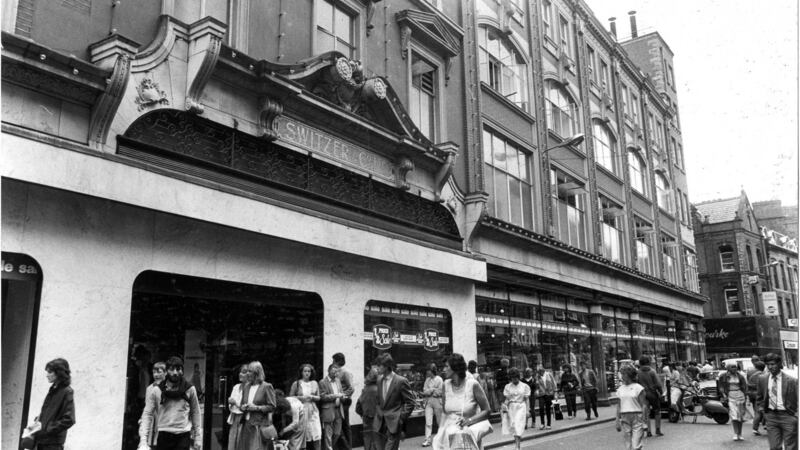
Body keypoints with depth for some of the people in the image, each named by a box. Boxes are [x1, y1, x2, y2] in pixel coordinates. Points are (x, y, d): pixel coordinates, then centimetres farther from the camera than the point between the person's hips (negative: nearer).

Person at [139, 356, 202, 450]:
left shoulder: (190, 389, 3)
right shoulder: (156, 391, 2)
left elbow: (196, 414, 9)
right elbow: (147, 414, 0)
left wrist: (198, 439, 6)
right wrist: (143, 440, -11)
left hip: (183, 436, -1)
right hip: (163, 436, 1)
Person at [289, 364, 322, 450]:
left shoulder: (314, 383, 8)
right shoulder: (296, 383, 2)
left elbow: (318, 397, 11)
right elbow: (290, 397, 4)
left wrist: (311, 397, -8)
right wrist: (300, 397, -10)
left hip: (312, 411, 2)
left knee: (316, 434, -6)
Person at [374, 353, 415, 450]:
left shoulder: (401, 381, -10)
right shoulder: (379, 381, 10)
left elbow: (410, 403, -7)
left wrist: (401, 418, -11)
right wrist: (378, 414, 8)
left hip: (394, 424, -6)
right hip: (380, 424, 6)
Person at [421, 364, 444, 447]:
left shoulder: (439, 379, -6)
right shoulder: (427, 379, 11)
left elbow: (440, 393, -10)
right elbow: (424, 391, 5)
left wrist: (429, 391, -9)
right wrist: (433, 389, -8)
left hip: (437, 401, -4)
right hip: (428, 402, 4)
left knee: (440, 421, 9)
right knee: (428, 422, -5)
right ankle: (427, 440, -5)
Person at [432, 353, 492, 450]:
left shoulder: (473, 384, -5)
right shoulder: (446, 385, 8)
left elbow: (486, 411, -4)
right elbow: (444, 411, 13)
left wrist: (469, 420, -15)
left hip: (469, 427, -3)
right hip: (449, 427, 3)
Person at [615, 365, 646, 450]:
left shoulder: (638, 387, -3)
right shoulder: (620, 389, 10)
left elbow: (643, 405, -4)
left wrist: (643, 421, -9)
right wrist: (617, 421, 9)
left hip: (637, 417, -4)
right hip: (625, 418, 4)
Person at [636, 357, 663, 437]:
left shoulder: (638, 373, -2)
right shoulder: (652, 371, -9)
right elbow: (658, 384, -10)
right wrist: (660, 392, 2)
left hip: (643, 394, 2)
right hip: (653, 393, -2)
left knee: (646, 413, 5)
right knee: (657, 412, 14)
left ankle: (648, 431, 1)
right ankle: (658, 430, 16)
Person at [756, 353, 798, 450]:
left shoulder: (791, 380, -9)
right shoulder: (762, 379, 4)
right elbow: (759, 397, 18)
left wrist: (796, 414, -9)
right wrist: (762, 408, 8)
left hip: (787, 415, -3)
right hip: (770, 416, 3)